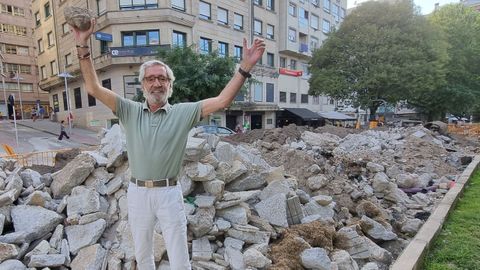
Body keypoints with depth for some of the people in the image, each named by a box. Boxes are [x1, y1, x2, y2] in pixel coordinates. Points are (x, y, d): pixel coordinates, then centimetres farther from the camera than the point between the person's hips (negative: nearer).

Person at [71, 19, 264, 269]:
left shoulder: (183, 112, -6)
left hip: (169, 193, -2)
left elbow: (222, 100, -15)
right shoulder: (130, 111, 0)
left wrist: (245, 66, -22)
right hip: (137, 192, 3)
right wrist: (83, 47, -15)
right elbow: (94, 88, -6)